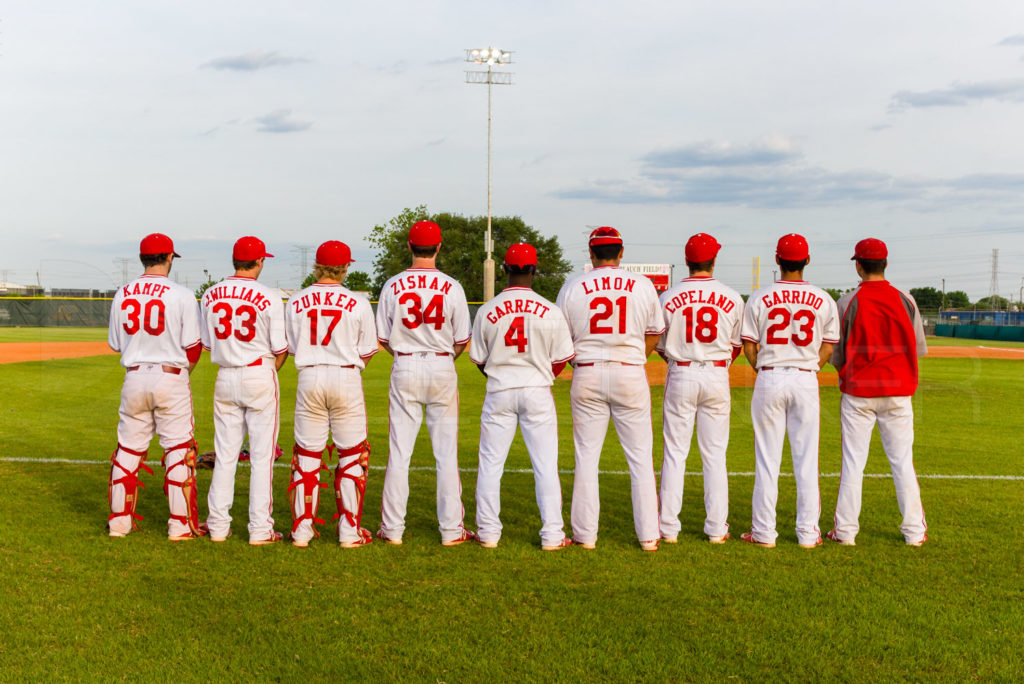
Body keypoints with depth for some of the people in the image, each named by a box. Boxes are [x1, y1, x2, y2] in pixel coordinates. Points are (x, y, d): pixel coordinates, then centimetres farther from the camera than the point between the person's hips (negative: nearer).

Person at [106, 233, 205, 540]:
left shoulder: (123, 294, 4)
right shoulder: (182, 295, -8)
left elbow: (115, 344, 10)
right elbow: (192, 345, -6)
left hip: (134, 377, 4)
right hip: (171, 378, -4)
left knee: (128, 448, 13)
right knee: (178, 449, 3)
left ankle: (119, 519, 20)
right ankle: (181, 524, 5)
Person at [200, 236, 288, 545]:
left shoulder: (210, 295, 3)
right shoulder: (269, 298, -11)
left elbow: (208, 344, 10)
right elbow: (280, 349, -7)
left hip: (225, 378, 4)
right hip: (260, 377, -4)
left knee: (225, 454, 11)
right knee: (262, 455, 2)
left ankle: (218, 526, 15)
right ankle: (260, 529, 5)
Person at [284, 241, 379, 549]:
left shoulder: (295, 301, 1)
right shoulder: (358, 303, -5)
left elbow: (291, 347, 7)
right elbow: (367, 351, 0)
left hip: (309, 378, 2)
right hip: (346, 378, -2)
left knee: (306, 455, 10)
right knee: (351, 455, 8)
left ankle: (301, 530, 13)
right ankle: (350, 531, 10)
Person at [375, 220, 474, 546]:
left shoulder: (393, 286, -3)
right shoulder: (451, 287, -6)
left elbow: (382, 338, 2)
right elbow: (462, 340, -1)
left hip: (405, 370, 1)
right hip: (443, 368, -1)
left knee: (399, 452, 6)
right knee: (446, 453, 6)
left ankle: (392, 528, 10)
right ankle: (451, 529, 9)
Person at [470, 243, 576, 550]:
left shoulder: (487, 310, -4)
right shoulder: (550, 311, -7)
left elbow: (479, 360, 3)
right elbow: (561, 360, 0)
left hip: (499, 391, 1)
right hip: (537, 391, -1)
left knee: (490, 463, 10)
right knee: (545, 464, 6)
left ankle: (488, 531, 13)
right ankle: (552, 534, 7)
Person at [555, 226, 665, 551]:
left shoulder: (572, 287, 1)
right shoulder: (643, 285, 2)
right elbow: (654, 335, 8)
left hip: (587, 376, 0)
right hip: (631, 376, 0)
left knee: (586, 456, 7)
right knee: (641, 457, 7)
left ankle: (585, 534, 10)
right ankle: (648, 535, 9)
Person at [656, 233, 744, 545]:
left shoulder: (669, 297, -4)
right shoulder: (732, 298, -1)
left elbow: (660, 346, 4)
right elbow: (737, 346, 7)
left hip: (680, 377, -1)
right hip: (717, 378, 1)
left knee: (674, 453, 5)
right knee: (715, 455, 8)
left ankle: (669, 528, 6)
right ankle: (717, 528, 11)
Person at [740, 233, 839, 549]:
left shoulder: (759, 298, -2)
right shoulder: (823, 300, 2)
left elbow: (749, 348, -1)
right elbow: (827, 348, 5)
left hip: (769, 380, -1)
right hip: (806, 381, 1)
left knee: (767, 458, 4)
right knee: (807, 459, 7)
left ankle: (763, 531, 7)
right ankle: (808, 532, 11)